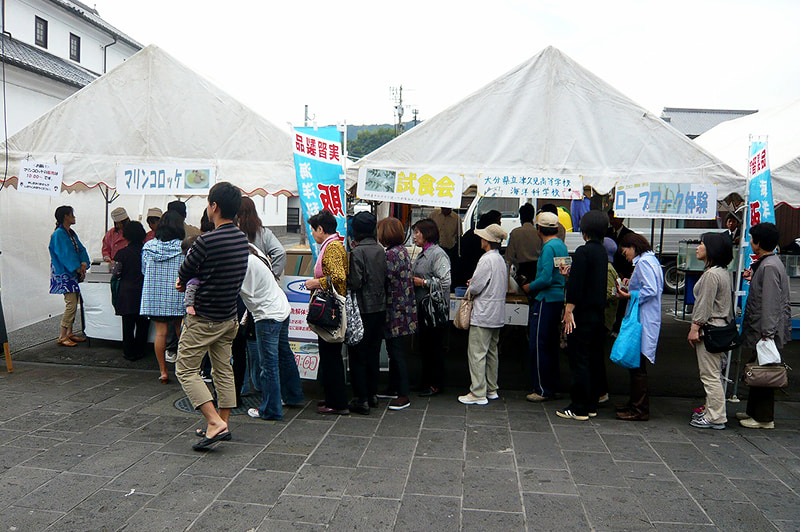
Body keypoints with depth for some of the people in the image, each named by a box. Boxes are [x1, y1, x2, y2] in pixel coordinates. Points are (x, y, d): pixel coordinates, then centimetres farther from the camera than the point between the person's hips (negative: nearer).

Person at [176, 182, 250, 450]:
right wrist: (190, 283, 11)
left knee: (186, 370, 3)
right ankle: (222, 423, 23)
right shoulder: (242, 239, 3)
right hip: (229, 317, 8)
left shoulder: (206, 241, -22)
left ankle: (214, 422, -6)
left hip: (204, 319, -8)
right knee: (223, 370, 15)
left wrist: (185, 280, 14)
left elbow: (183, 273, -9)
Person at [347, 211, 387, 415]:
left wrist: (344, 278, 0)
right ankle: (372, 394, 25)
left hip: (363, 309, -7)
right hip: (380, 307, 7)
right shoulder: (381, 250, 5)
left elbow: (355, 282, -18)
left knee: (358, 355, 2)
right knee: (373, 353, 16)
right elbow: (385, 279, 8)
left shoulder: (357, 252, -15)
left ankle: (361, 399, 5)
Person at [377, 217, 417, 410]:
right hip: (402, 309, 10)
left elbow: (388, 280, -19)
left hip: (395, 310, -10)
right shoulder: (402, 250, 11)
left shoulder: (391, 254, -18)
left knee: (397, 352, -4)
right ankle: (393, 389, 29)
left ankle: (404, 396, 3)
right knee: (393, 351, 18)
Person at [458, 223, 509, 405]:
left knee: (477, 353, -5)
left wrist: (469, 291, 4)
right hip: (497, 314, 10)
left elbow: (475, 287, -19)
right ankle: (491, 389, 24)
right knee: (491, 351, 16)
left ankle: (478, 393, -2)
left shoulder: (486, 259, -17)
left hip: (483, 314, -10)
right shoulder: (501, 260, 11)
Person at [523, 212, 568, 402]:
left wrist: (530, 287, -7)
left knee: (539, 346, -3)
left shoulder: (549, 247, -15)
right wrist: (534, 285, 20)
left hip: (546, 301, -10)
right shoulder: (561, 245, 14)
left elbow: (546, 278, -23)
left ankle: (543, 389, 2)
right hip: (558, 299, 10)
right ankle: (552, 386, 22)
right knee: (551, 345, 15)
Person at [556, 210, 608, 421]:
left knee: (578, 360, -3)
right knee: (592, 360, 14)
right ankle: (591, 405, 21)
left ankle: (579, 409, 1)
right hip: (597, 314, 9)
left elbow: (576, 285, -20)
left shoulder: (583, 251, -15)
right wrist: (570, 273, 26)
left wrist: (569, 310, -19)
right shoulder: (602, 252, 12)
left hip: (582, 314, -9)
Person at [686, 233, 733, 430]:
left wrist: (695, 327, -15)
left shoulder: (712, 274, -18)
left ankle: (716, 417, 1)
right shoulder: (722, 271, 15)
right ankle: (711, 411, 25)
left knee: (710, 375, -4)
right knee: (713, 374, 17)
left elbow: (705, 305, -20)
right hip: (719, 327, 11)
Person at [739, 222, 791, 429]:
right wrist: (752, 277, 21)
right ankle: (754, 411, 28)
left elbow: (771, 303, -23)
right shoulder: (764, 263, 11)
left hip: (767, 331, -10)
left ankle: (764, 418, 9)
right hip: (760, 329, 10)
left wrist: (767, 333, -24)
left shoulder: (769, 267, -19)